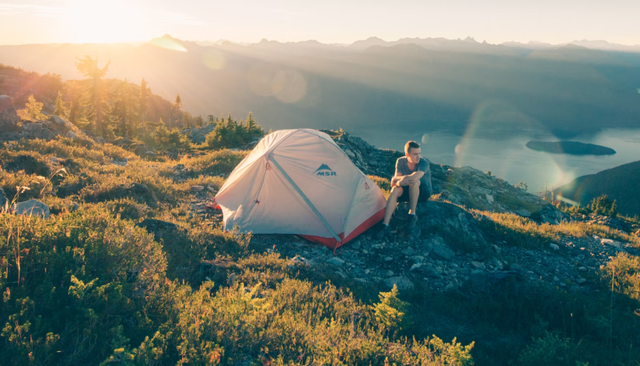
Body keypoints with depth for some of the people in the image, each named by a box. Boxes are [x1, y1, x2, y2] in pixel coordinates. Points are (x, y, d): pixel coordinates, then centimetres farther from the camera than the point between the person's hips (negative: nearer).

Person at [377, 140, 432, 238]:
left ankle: (412, 214, -28)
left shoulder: (424, 163, -24)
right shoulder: (401, 161, -7)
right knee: (395, 190, -30)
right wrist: (403, 178, -32)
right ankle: (385, 225, -38)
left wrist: (398, 181, -24)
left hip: (423, 192, -4)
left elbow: (414, 177, -38)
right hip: (407, 191, 4)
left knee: (414, 181, -37)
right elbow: (396, 178, -9)